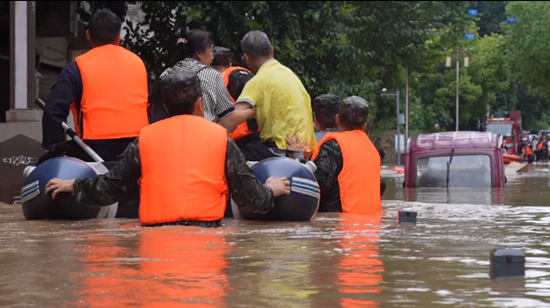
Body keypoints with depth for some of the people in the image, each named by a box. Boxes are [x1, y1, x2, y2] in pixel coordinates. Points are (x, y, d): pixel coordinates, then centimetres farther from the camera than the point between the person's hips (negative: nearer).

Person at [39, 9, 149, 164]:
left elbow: (53, 110, -10)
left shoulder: (78, 68, -2)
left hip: (96, 149, -4)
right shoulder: (137, 62, 11)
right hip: (138, 148, 4)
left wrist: (55, 147, 1)